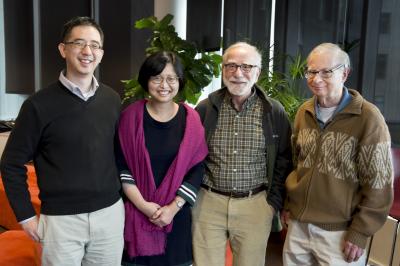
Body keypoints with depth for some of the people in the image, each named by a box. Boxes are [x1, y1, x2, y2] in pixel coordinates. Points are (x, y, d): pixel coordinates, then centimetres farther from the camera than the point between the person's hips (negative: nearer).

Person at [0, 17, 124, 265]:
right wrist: (26, 215, -4)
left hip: (110, 212, 4)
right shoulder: (40, 104, -9)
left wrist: (123, 195, 10)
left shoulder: (112, 99, 2)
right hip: (61, 219, -3)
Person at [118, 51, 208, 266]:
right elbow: (121, 166, -5)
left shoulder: (190, 119, -2)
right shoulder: (131, 115, -5)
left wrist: (174, 207, -10)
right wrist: (142, 204, -13)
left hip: (177, 214, 1)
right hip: (136, 213, -1)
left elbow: (197, 169, -3)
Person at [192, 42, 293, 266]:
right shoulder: (205, 109, -1)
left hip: (256, 205, 0)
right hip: (208, 203, 1)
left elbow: (284, 161, 3)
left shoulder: (275, 112, -1)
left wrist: (274, 202, 0)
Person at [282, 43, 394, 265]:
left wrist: (360, 232, -11)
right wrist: (288, 203, 11)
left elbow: (378, 184, -11)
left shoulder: (368, 117, -13)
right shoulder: (304, 112, 4)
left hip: (339, 231, -5)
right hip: (298, 223, 5)